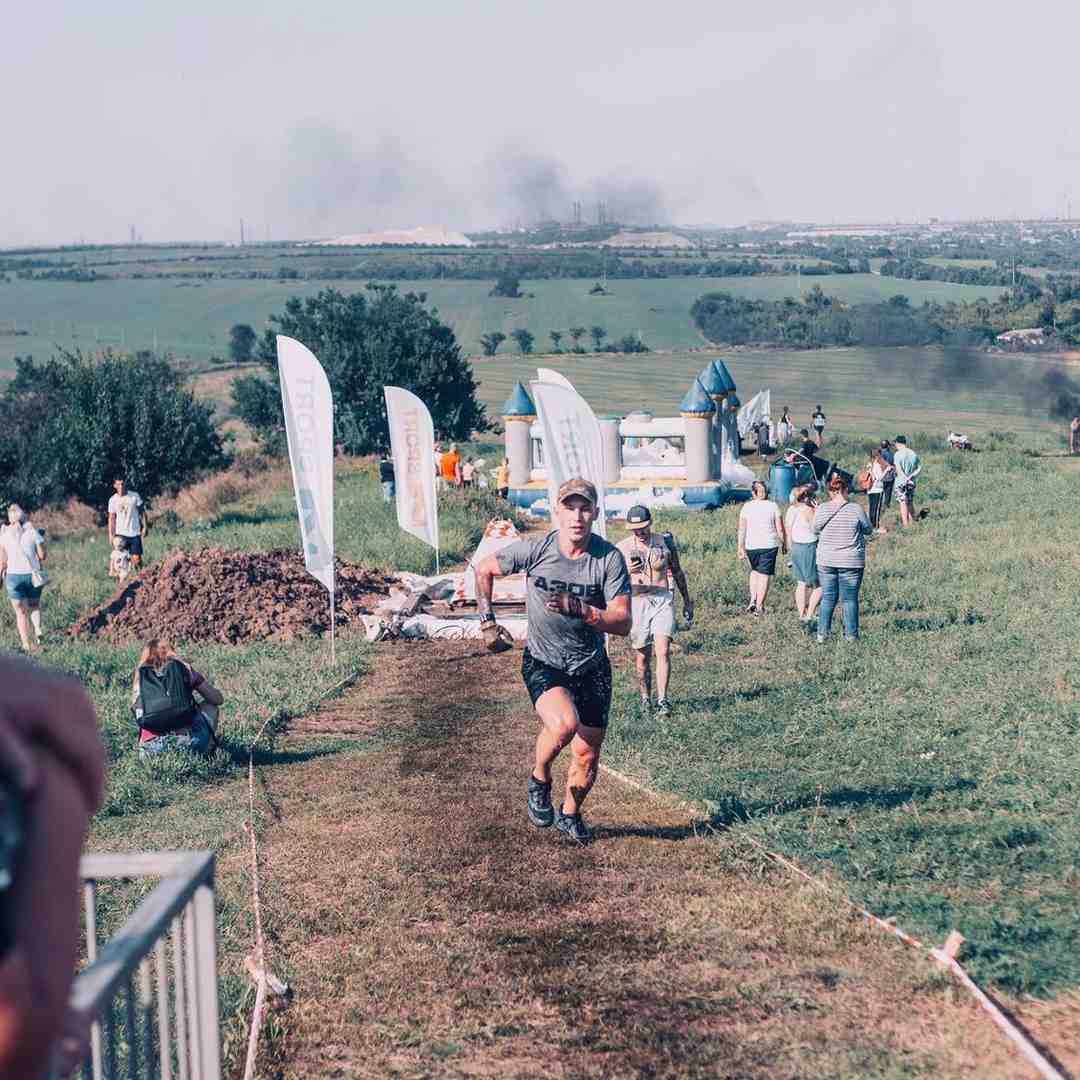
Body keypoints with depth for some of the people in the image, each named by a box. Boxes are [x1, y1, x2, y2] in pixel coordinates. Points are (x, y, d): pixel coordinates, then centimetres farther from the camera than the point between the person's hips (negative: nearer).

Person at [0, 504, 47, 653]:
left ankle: (27, 645, 7)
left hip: (13, 575, 0)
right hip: (33, 574, 0)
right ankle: (37, 631, 5)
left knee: (21, 612, 10)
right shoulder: (32, 532, -6)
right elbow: (42, 555, -2)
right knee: (34, 606, 25)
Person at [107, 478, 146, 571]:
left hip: (135, 533, -1)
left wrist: (144, 527, -4)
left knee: (137, 558, -6)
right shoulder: (113, 500, 3)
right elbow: (111, 518, 6)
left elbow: (142, 512, 4)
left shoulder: (135, 496, -1)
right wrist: (111, 535, 2)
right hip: (120, 533, 1)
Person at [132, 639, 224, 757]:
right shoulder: (184, 668, 13)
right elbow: (218, 699, 21)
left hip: (153, 746, 1)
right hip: (189, 741, -1)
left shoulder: (140, 675, 16)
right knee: (210, 705, 31)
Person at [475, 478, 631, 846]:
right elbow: (484, 570, 4)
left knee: (587, 756, 9)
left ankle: (570, 815, 39)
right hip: (543, 664, -2)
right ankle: (539, 780, 0)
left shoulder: (610, 558, -14)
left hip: (592, 667, 2)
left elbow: (623, 623, -17)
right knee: (564, 723, -31)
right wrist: (487, 620, 2)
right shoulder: (534, 550, -14)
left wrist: (579, 609, -32)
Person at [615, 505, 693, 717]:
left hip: (663, 600, 0)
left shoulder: (665, 542, 4)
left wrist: (687, 601, 23)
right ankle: (645, 698, 23)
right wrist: (626, 572, -24)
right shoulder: (622, 548, 0)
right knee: (642, 657, 5)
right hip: (636, 602, 0)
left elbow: (677, 572, 17)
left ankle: (662, 700, -17)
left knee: (663, 651, -15)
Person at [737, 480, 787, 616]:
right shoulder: (773, 506, -3)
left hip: (751, 545, 2)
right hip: (769, 546, -2)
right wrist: (784, 544, 10)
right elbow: (780, 529, -3)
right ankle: (759, 607, 2)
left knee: (755, 571, 24)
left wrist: (741, 548, 3)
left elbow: (741, 530, -2)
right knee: (765, 575, 3)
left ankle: (753, 600, 12)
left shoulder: (746, 507, -1)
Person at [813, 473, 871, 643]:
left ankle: (822, 634, 10)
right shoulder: (856, 509, -11)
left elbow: (815, 529, 9)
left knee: (827, 598, 11)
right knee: (850, 599, 7)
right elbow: (867, 530, 2)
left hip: (826, 561, 2)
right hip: (851, 562, -2)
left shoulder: (821, 510, -5)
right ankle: (851, 635, 10)